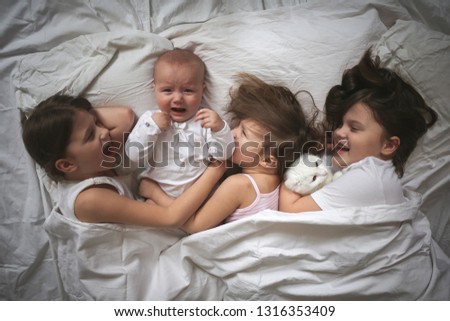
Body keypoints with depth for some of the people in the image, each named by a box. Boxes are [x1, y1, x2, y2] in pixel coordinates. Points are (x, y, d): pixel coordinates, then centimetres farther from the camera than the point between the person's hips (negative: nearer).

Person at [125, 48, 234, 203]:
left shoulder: (206, 120, -2)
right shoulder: (150, 119, 1)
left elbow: (223, 155, -7)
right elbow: (135, 156, -6)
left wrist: (220, 129, -24)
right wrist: (151, 128, -18)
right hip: (157, 192, 1)